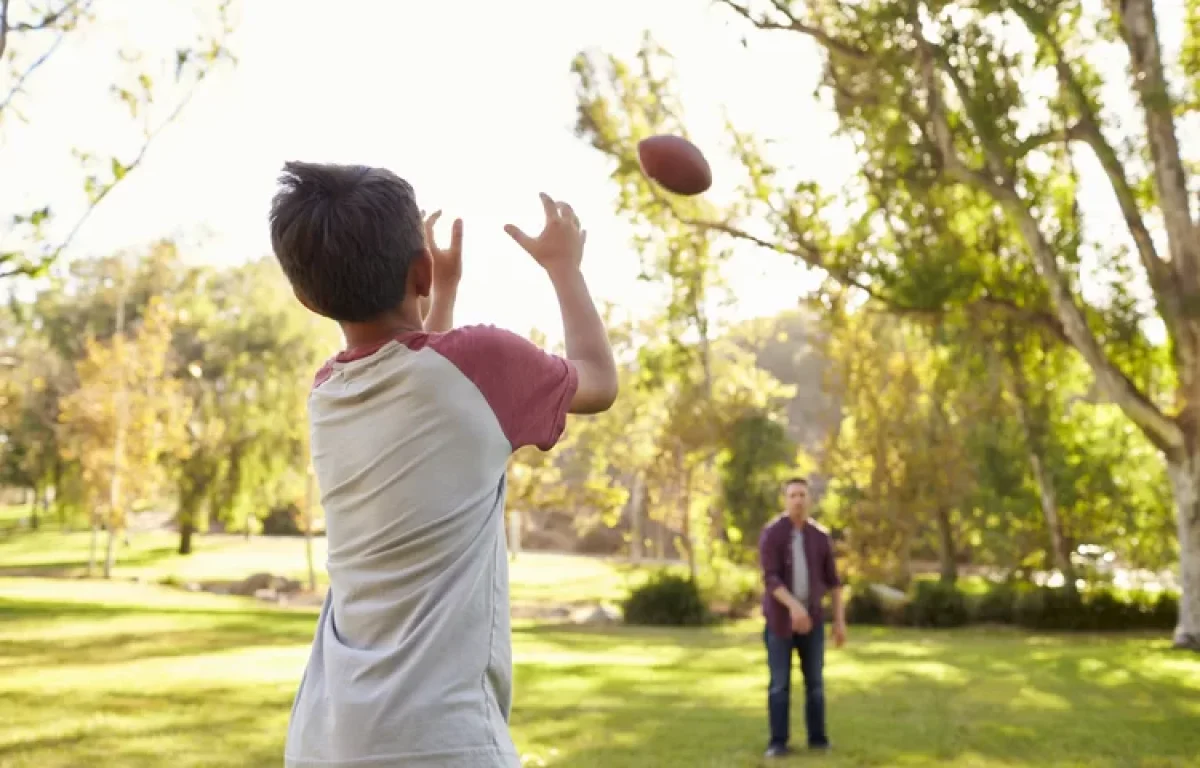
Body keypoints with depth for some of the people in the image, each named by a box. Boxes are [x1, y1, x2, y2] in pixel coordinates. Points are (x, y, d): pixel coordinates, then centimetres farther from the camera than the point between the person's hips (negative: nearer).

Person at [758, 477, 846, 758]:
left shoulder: (820, 537, 2)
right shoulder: (770, 534, -11)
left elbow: (833, 581, 6)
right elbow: (770, 579, -20)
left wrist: (840, 620, 3)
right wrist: (793, 605, -35)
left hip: (811, 619, 3)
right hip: (780, 619, -3)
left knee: (815, 681, 5)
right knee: (779, 684, -2)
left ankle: (817, 738, 17)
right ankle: (778, 742, 6)